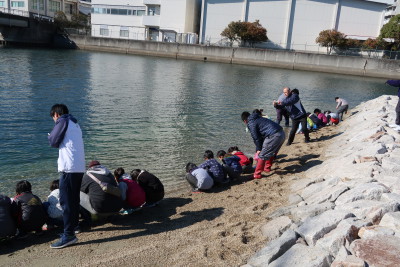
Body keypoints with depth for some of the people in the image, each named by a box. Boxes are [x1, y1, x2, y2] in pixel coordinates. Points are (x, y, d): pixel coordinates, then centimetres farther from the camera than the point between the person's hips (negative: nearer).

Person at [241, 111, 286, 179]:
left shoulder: (250, 124, 3)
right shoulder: (259, 118, 30)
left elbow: (256, 138, 0)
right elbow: (261, 135, 34)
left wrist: (259, 149, 12)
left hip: (274, 136, -9)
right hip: (282, 133, 9)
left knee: (262, 155, 0)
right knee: (271, 152, 29)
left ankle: (257, 174, 3)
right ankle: (267, 168, 42)